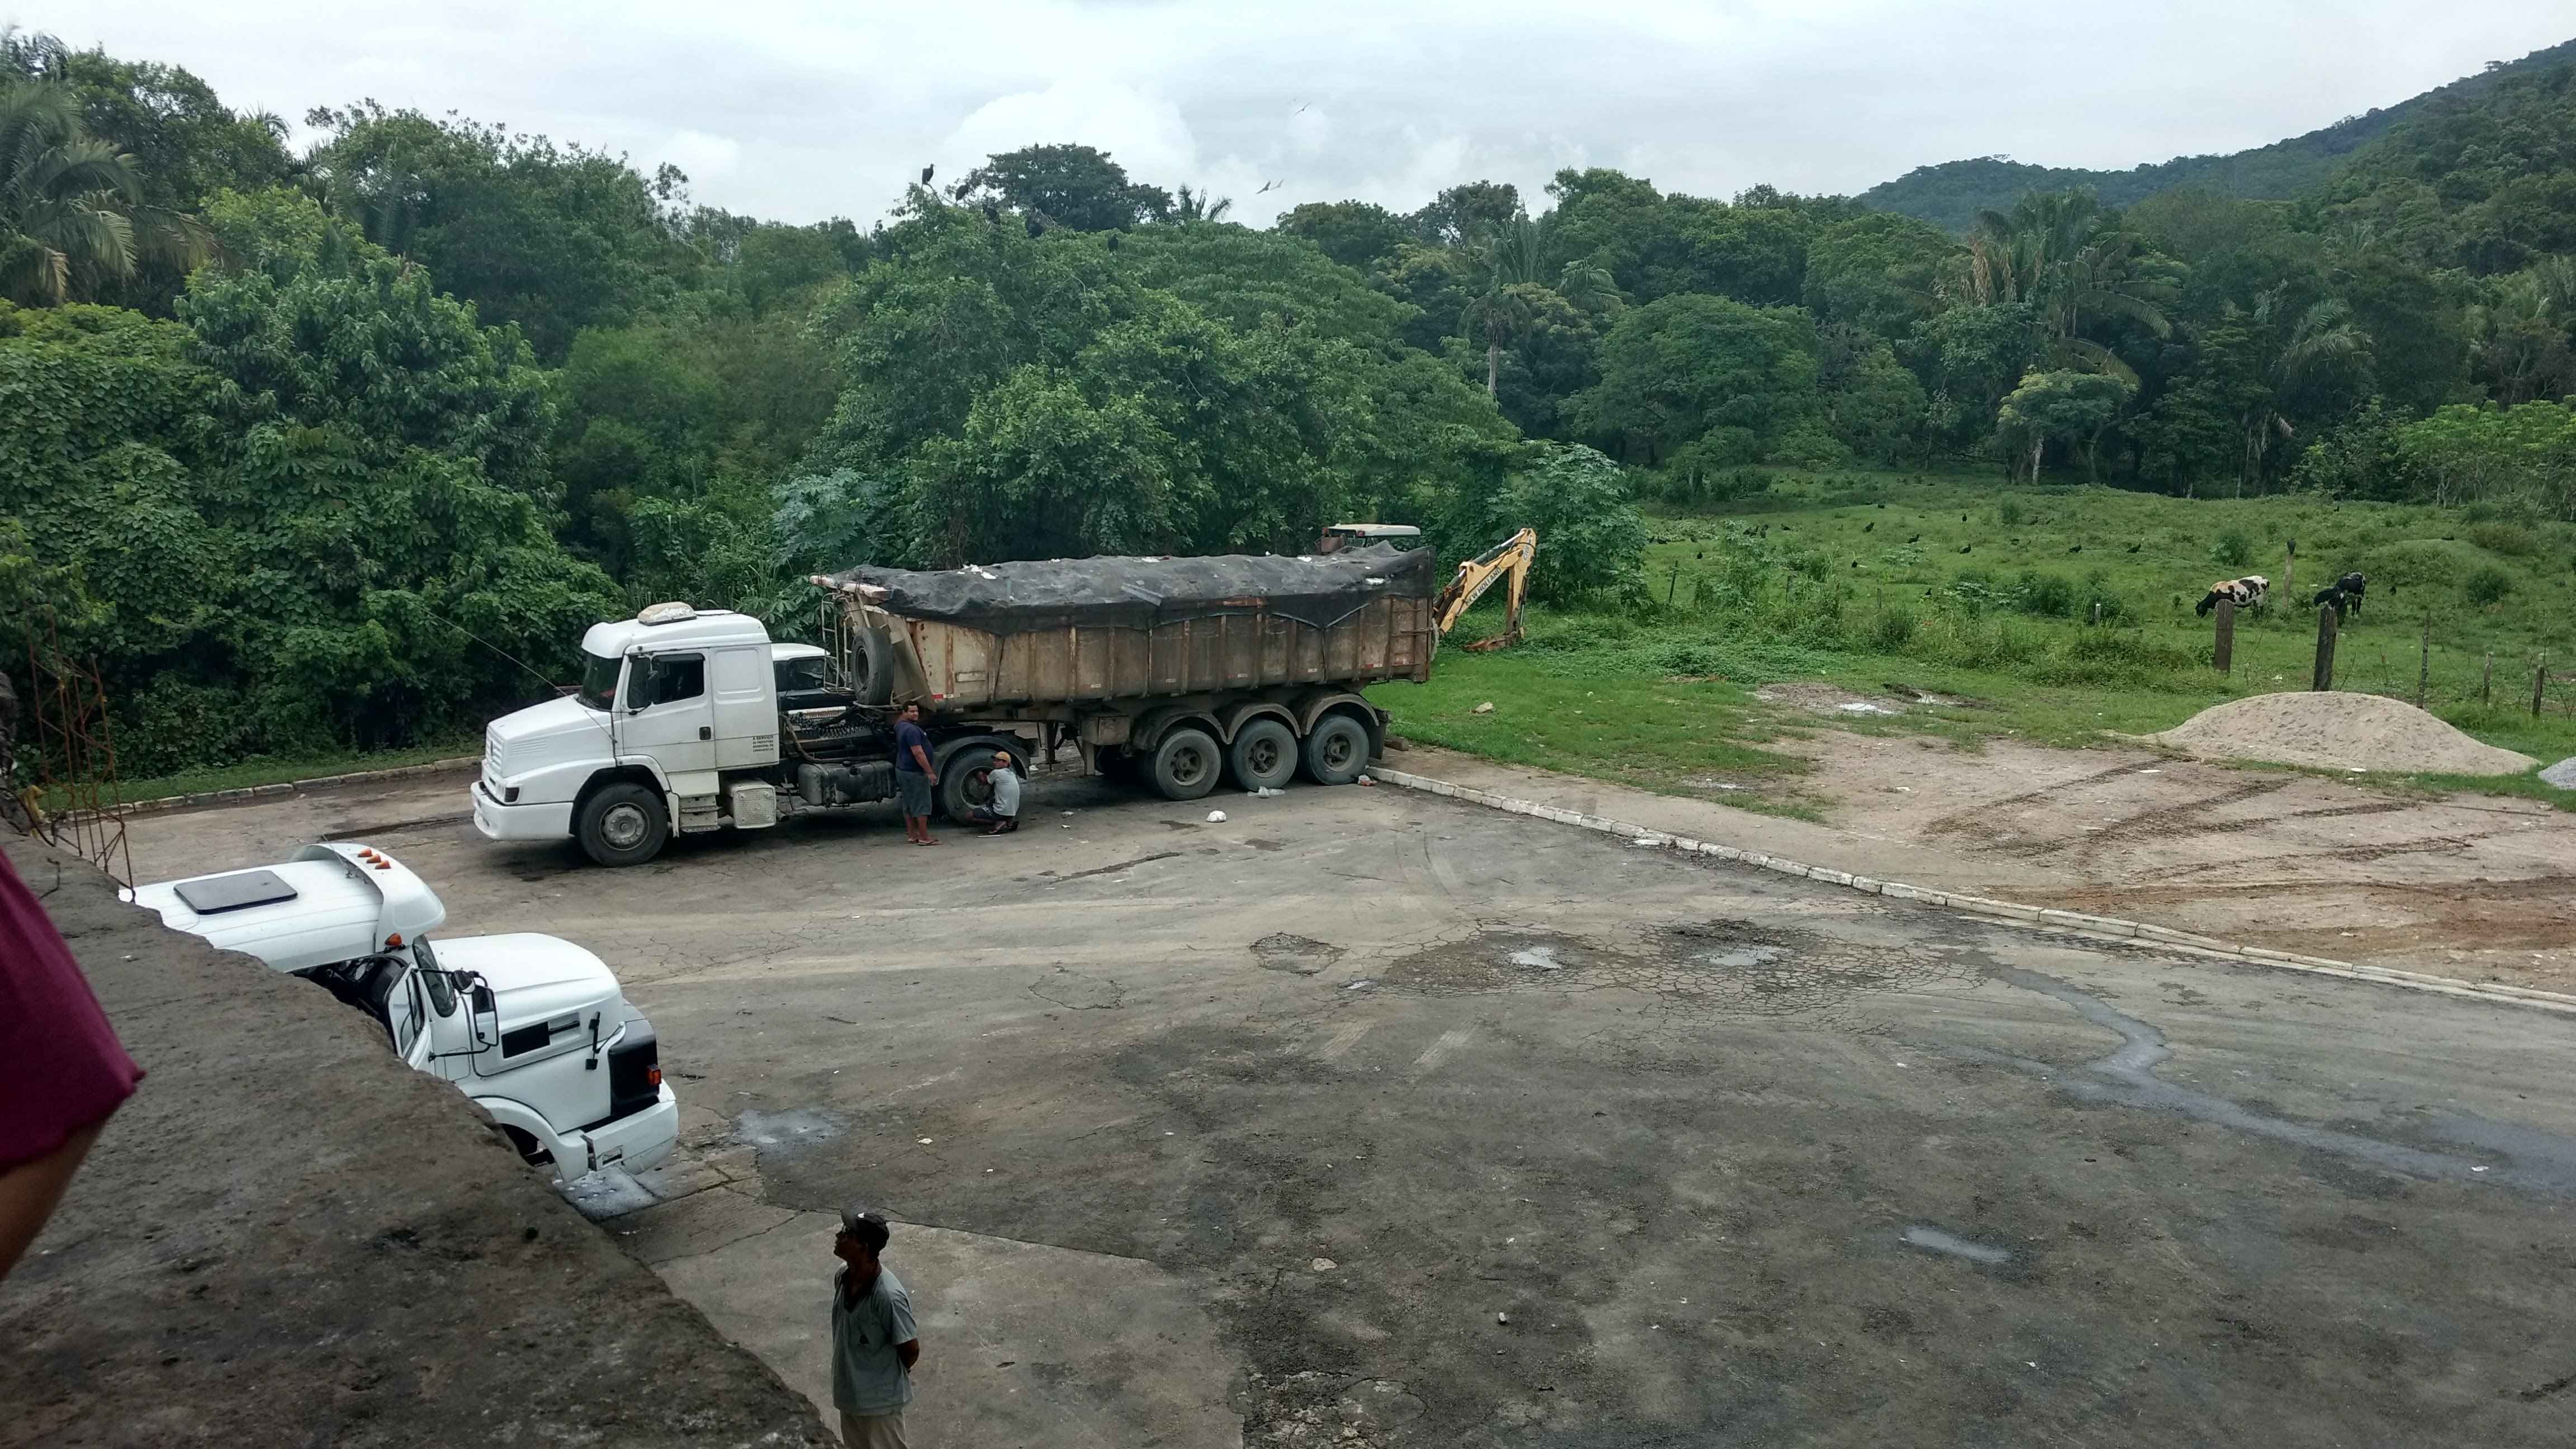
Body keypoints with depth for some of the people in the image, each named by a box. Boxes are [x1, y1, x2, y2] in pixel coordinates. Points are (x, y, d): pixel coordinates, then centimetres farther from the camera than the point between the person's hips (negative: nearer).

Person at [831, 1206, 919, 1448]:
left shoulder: (888, 1295, -33)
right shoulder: (842, 1277, -9)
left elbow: (911, 1350, -20)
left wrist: (892, 1373, -1)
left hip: (880, 1397, -7)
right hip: (849, 1390, 7)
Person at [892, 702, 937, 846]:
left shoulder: (901, 725, 9)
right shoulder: (912, 730, -21)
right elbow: (918, 753, -26)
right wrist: (930, 772, -24)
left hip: (903, 770, 10)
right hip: (914, 773, -10)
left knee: (909, 805, 14)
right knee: (922, 805, -6)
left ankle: (912, 835, 19)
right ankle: (924, 838, -5)